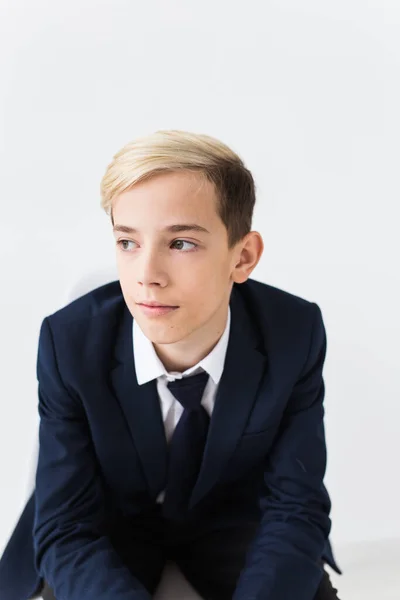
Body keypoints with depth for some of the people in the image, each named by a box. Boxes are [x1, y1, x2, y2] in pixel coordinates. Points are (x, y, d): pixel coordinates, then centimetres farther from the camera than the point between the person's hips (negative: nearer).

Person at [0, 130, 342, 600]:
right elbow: (66, 530, -22)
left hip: (234, 517, 1)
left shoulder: (296, 333, -23)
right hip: (113, 526, -1)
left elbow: (296, 506, -18)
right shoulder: (69, 342, -25)